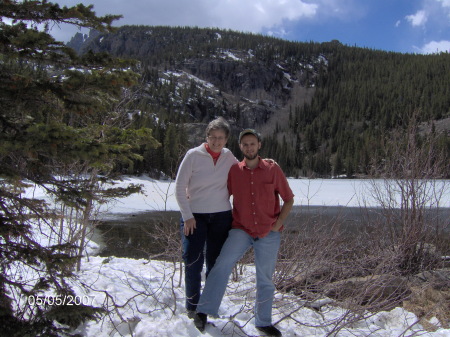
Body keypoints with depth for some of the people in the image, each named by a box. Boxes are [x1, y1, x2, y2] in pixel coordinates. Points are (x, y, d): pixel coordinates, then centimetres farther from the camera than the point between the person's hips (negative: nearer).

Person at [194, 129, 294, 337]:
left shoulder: (272, 169, -2)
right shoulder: (234, 171, 0)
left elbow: (289, 199, 4)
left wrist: (279, 222, -4)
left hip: (268, 234, 0)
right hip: (241, 230, 0)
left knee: (265, 279, 10)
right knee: (222, 265, -21)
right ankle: (204, 311, -13)